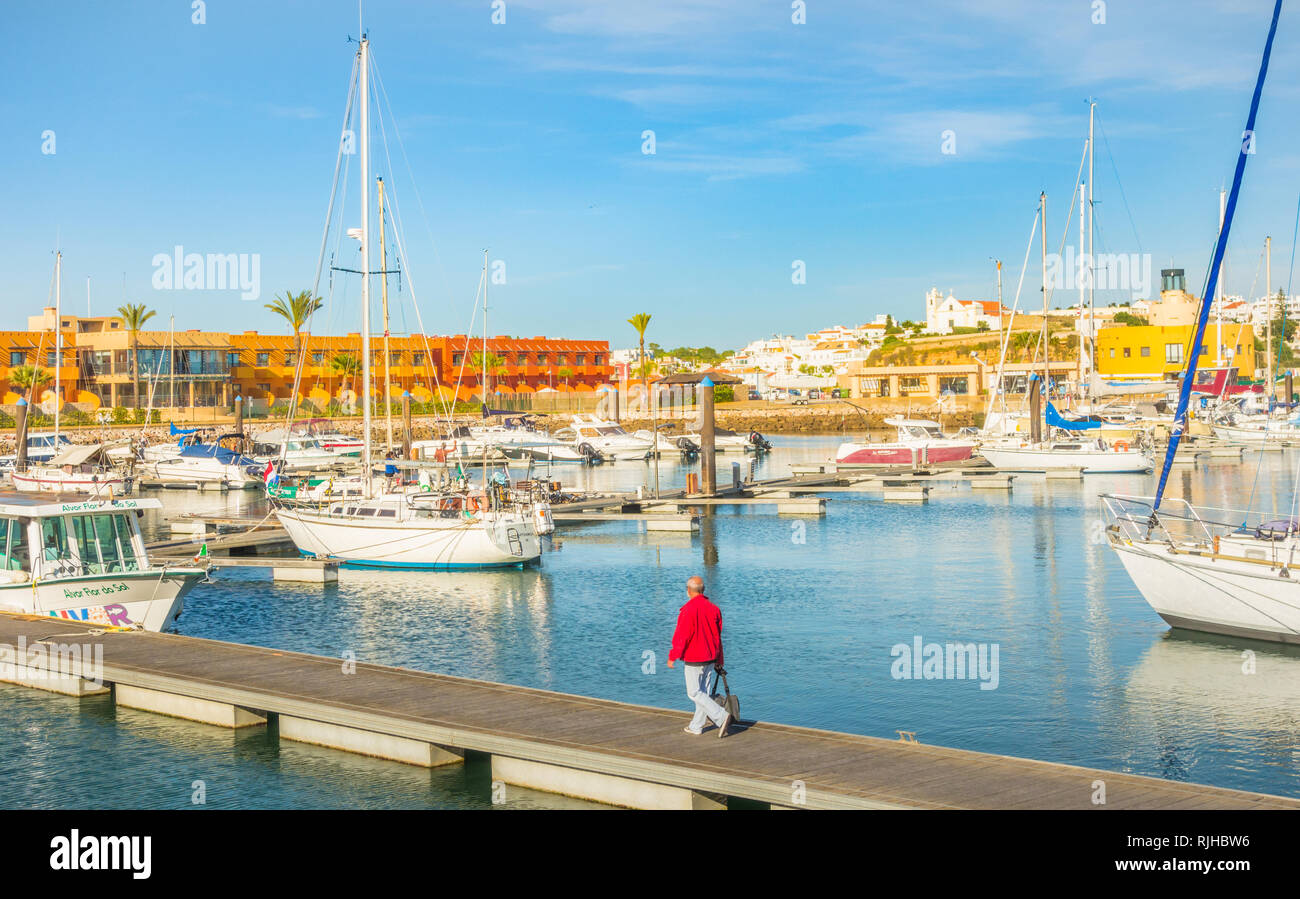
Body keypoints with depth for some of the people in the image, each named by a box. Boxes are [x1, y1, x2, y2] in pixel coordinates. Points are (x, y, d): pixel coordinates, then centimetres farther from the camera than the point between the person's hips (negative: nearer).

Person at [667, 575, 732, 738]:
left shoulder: (688, 610, -19)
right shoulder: (713, 608, 4)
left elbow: (681, 636, -18)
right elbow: (718, 636, 11)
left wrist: (672, 657, -7)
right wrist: (719, 660, 19)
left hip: (693, 658, -7)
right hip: (710, 658, 7)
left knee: (694, 692, -2)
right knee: (703, 691, 13)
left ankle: (722, 716, -15)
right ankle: (696, 726, 20)